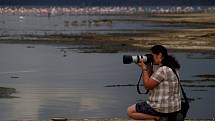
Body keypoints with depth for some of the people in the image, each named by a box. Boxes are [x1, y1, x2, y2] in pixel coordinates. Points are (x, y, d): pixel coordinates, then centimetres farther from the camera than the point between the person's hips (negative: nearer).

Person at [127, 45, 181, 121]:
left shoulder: (163, 70, -21)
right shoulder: (172, 67, 10)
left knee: (130, 111, -3)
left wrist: (144, 69, -9)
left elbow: (147, 86, -17)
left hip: (163, 108, -10)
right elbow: (152, 81, 16)